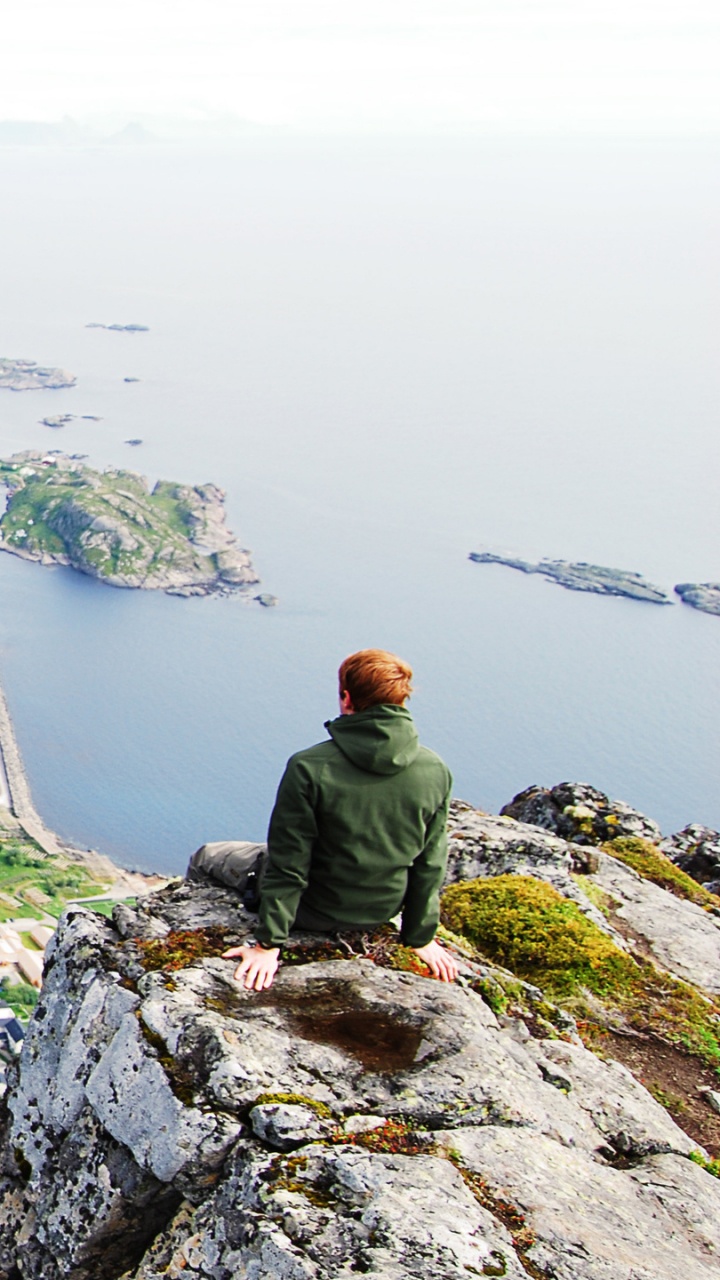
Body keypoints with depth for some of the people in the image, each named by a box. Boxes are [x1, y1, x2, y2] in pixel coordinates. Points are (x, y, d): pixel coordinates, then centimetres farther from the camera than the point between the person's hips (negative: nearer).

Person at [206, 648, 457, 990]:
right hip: (381, 913, 5)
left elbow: (288, 865, -22)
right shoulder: (436, 771, -14)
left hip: (315, 913, -4)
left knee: (205, 859, 19)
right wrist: (420, 938, 7)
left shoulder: (309, 769, -26)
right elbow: (430, 867, -6)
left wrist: (269, 944, -13)